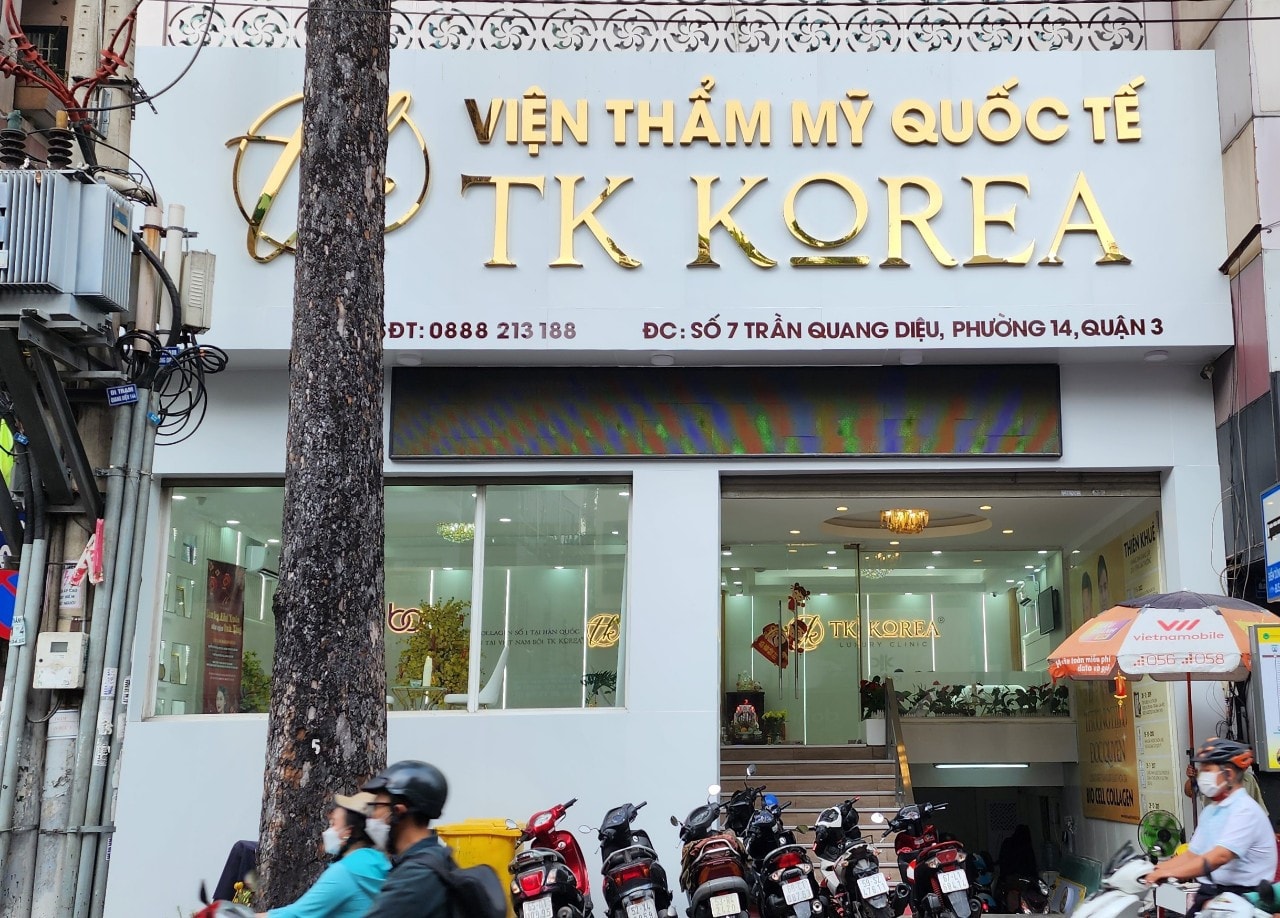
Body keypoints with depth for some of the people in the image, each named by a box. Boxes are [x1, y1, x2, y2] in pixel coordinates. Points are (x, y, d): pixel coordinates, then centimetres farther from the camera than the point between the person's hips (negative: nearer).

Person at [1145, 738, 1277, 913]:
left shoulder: (1245, 810, -11)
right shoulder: (1210, 811, 18)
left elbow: (1220, 857, -23)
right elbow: (1191, 855, 18)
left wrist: (1169, 873, -28)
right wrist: (1153, 870, 5)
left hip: (1241, 899, -7)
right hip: (1208, 893, 7)